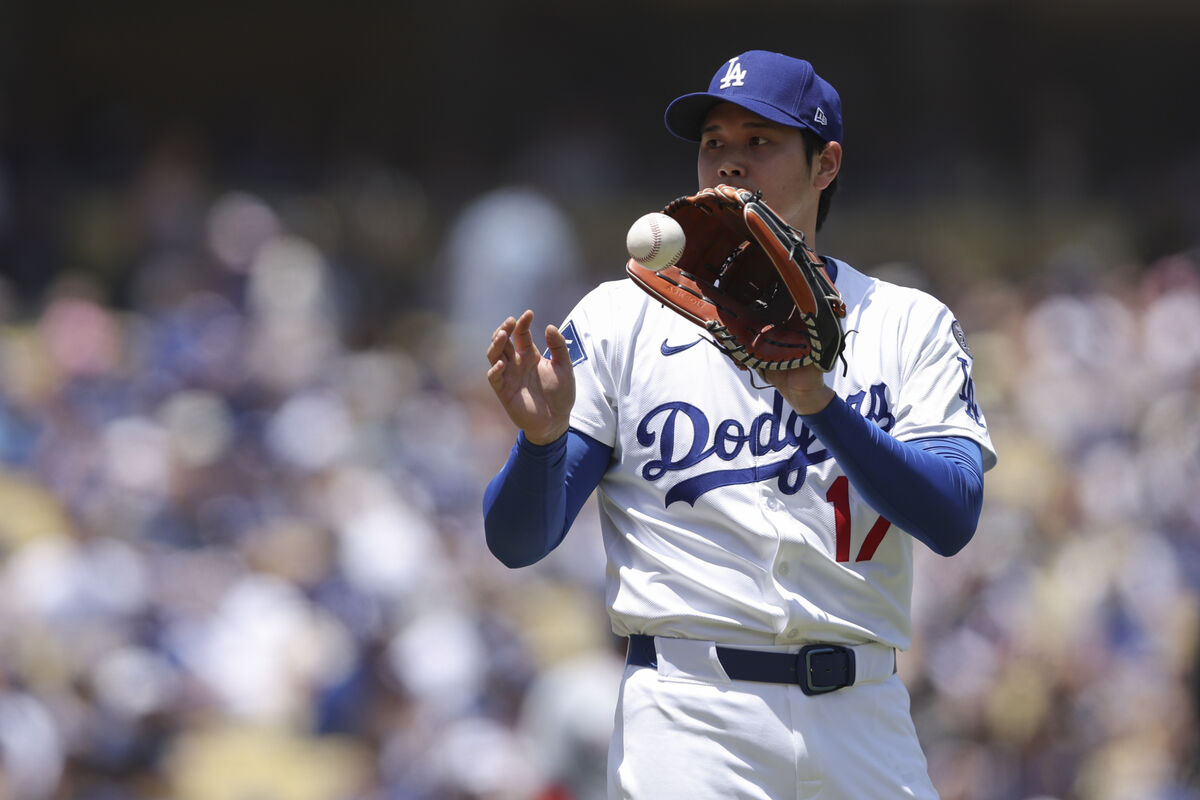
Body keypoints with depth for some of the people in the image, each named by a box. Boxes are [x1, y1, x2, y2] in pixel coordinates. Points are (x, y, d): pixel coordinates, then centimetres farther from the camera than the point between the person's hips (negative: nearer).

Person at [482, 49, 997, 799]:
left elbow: (953, 519, -6)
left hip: (867, 717, 1)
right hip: (693, 714, -1)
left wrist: (820, 402, -19)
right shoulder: (619, 319, 9)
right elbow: (517, 540, 3)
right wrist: (540, 438, -18)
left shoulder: (911, 326, 9)